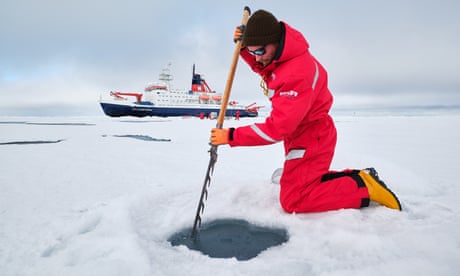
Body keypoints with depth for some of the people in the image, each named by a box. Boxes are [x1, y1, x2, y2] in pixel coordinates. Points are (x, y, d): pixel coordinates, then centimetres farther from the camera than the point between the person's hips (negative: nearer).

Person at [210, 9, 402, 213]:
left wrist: (231, 136, -28)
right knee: (300, 181, 22)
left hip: (312, 140, -10)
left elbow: (277, 128, -32)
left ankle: (363, 185, -2)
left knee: (293, 201, -9)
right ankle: (358, 176, 20)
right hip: (299, 137, 10)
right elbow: (260, 67, 20)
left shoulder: (298, 73, -32)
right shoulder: (280, 56, -4)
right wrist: (244, 47, -1)